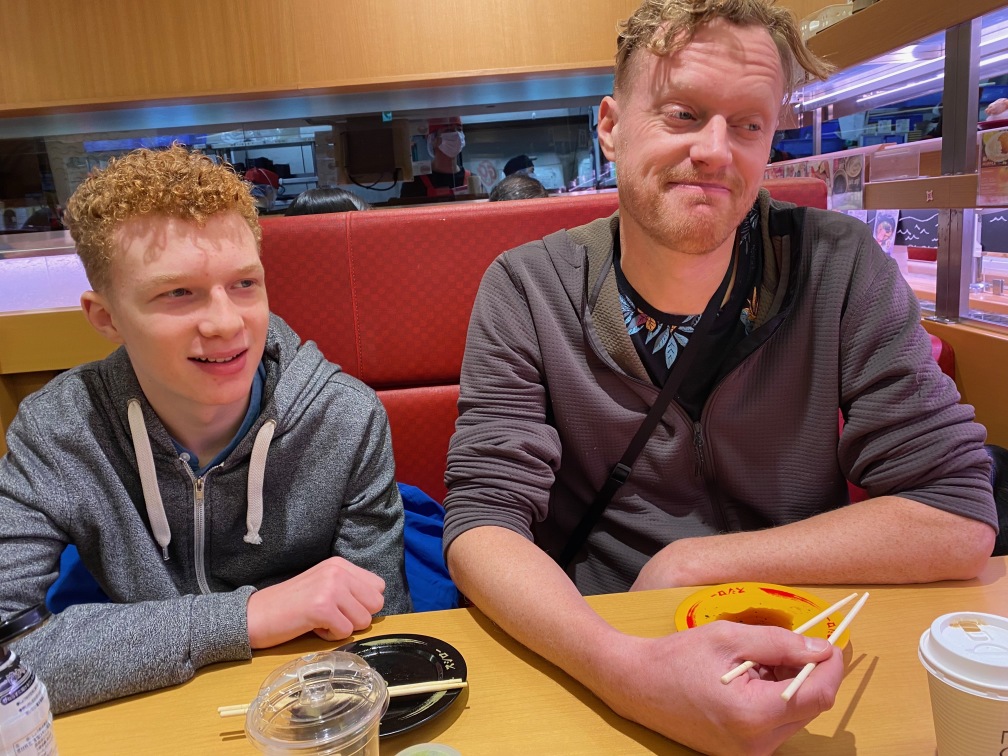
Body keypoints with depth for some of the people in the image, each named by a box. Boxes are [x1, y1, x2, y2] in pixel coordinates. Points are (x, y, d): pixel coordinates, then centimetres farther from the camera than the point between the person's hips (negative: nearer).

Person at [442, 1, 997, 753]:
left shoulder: (840, 271, -8)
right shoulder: (525, 291, -9)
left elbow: (958, 519, -8)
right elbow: (482, 520, -15)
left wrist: (695, 562, -12)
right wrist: (630, 669, -32)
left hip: (790, 657, 2)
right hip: (584, 673, -1)